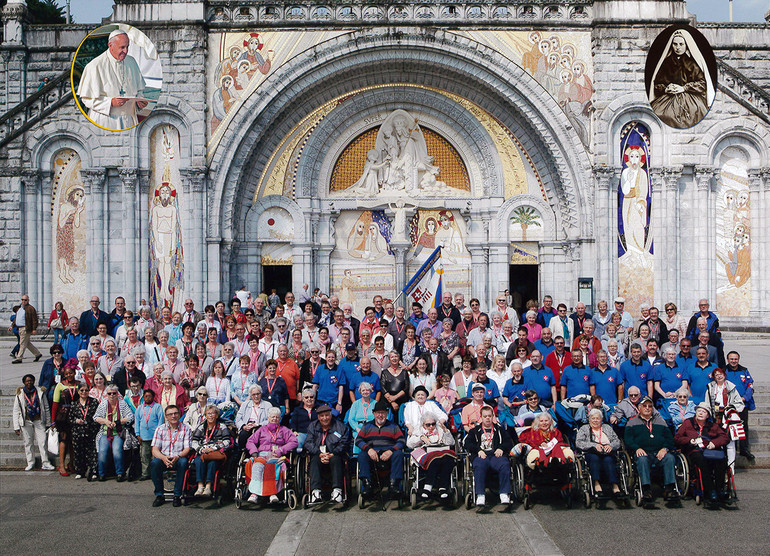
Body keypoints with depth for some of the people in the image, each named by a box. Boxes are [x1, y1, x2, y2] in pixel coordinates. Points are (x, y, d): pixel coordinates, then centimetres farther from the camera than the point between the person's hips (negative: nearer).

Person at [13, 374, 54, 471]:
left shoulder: (40, 392, 4)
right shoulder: (20, 394, 2)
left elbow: (46, 408, 9)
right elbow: (16, 411, 4)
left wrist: (48, 423, 7)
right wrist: (16, 426, -1)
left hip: (39, 421, 0)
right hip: (26, 422, 0)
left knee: (42, 443, -5)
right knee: (28, 444, 6)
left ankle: (45, 463, 0)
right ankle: (30, 463, 16)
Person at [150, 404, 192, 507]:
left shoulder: (186, 429, 5)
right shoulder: (160, 429, 7)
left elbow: (187, 448, -4)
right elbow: (155, 449, -1)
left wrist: (177, 457, -26)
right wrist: (164, 458, -24)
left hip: (178, 459, -1)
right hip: (163, 458, 1)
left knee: (183, 462, -35)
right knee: (154, 463, -32)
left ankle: (177, 495, -25)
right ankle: (159, 495, -19)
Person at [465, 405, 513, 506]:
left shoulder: (499, 429, 28)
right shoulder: (475, 431, 27)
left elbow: (509, 443, 18)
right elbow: (467, 444, 12)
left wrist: (501, 448, -3)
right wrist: (478, 450, -6)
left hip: (496, 454, 1)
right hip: (480, 455, -1)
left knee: (505, 465, -34)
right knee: (479, 466, -37)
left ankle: (504, 494, -35)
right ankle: (480, 496, -42)